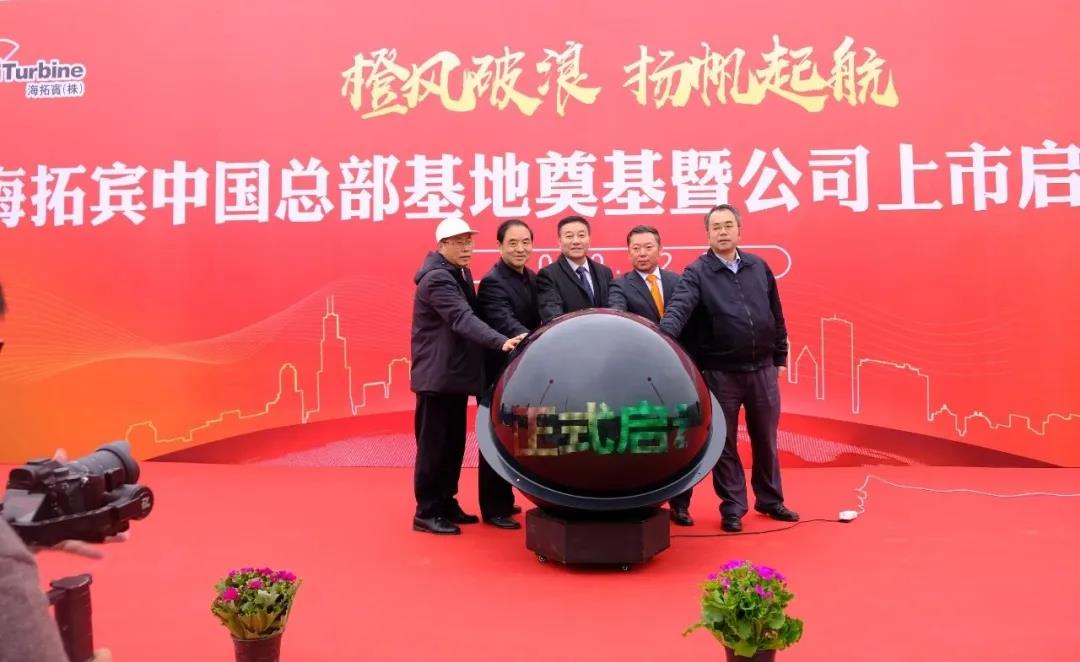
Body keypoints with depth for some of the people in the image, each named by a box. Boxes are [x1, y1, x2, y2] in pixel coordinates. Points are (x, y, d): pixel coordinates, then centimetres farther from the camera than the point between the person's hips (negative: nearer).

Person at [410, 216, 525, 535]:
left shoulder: (461, 272, 12)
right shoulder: (436, 279, -18)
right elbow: (463, 319, -32)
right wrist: (502, 342, -44)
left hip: (456, 372, 9)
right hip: (437, 374, -9)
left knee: (454, 444, 14)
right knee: (434, 445, -1)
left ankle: (446, 504, 26)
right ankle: (426, 512, 10)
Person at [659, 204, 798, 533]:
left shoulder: (759, 267, 7)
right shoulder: (696, 273, -6)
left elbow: (776, 316, 12)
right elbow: (678, 309, -23)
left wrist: (779, 358, 12)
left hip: (762, 369, 4)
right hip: (720, 373, -3)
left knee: (765, 439, 15)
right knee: (725, 443, 8)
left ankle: (770, 500, 32)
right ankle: (733, 508, 21)